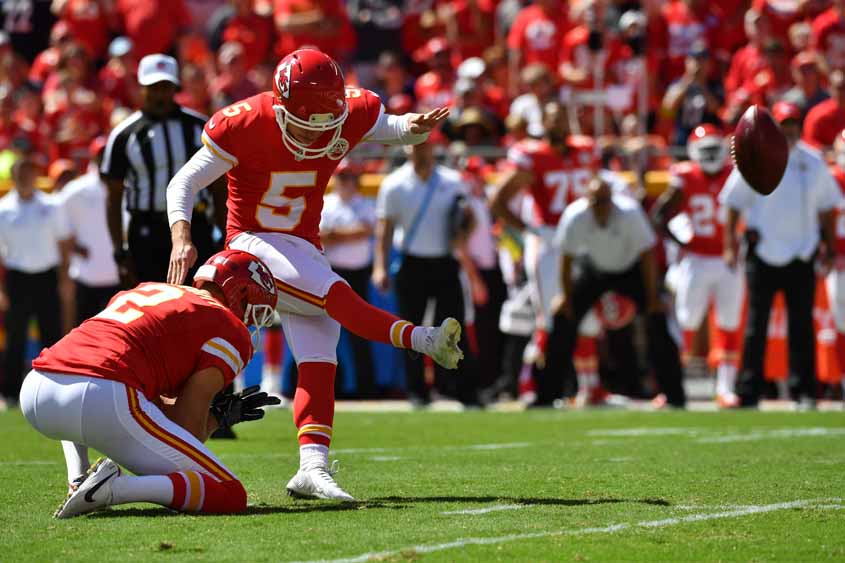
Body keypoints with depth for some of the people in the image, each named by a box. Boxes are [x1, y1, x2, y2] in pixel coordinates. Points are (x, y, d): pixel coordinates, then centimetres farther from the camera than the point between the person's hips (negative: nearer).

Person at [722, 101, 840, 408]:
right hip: (763, 252, -2)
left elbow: (826, 206, 15)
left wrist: (829, 245, 12)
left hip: (802, 254, 2)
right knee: (756, 324, 1)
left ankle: (803, 390, 7)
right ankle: (748, 391, 4)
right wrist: (730, 244, -3)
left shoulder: (812, 162, 6)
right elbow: (734, 204, 1)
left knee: (802, 324, 3)